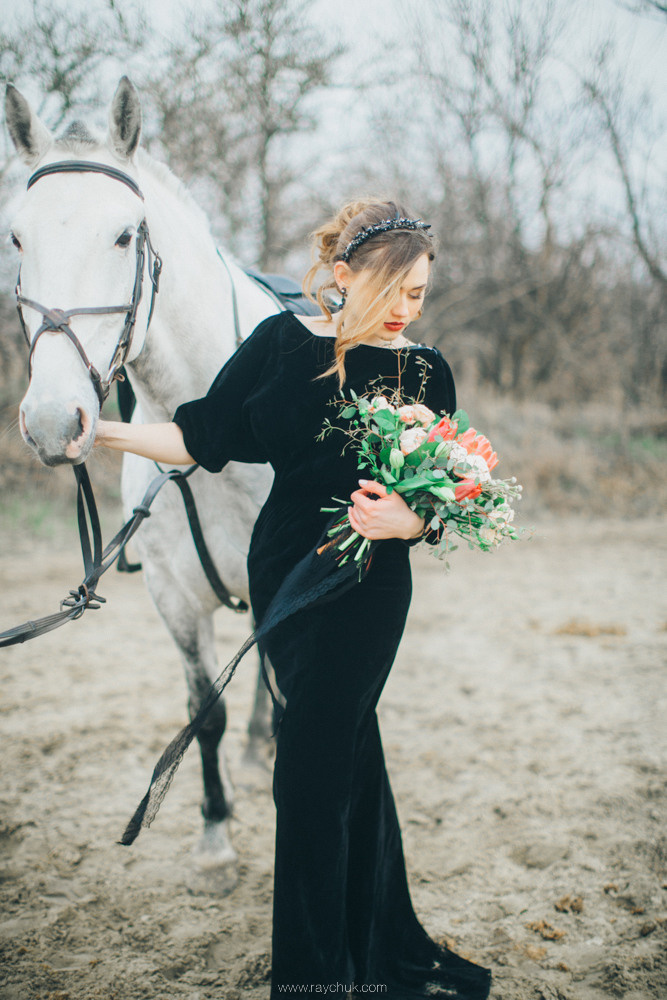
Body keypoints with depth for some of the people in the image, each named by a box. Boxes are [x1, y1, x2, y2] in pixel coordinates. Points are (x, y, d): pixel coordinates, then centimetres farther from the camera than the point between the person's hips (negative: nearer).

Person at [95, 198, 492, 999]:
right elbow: (204, 438, 1)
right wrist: (101, 431, -8)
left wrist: (408, 520, -22)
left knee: (313, 769, 0)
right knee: (349, 757, 12)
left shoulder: (424, 372, -1)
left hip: (368, 588, -1)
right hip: (283, 573, 2)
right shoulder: (282, 342, 0)